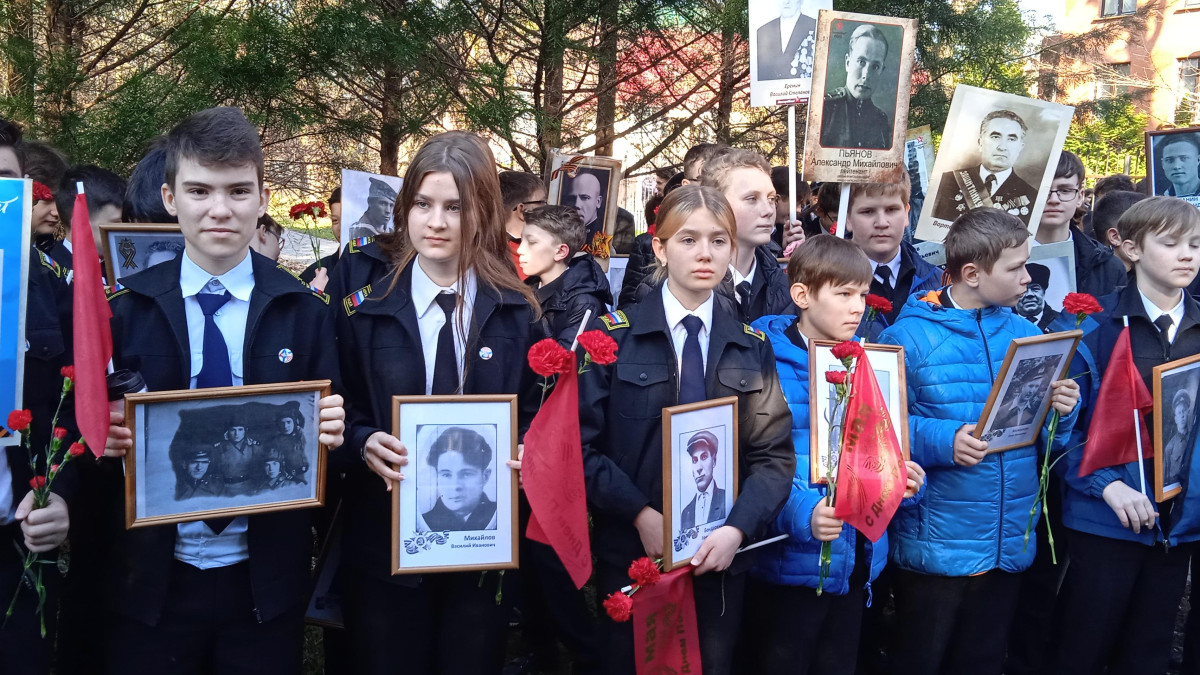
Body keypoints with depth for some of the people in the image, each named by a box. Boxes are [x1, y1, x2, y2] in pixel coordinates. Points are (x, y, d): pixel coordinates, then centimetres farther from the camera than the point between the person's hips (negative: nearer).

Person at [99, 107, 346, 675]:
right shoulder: (122, 308, -2)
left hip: (265, 581, 0)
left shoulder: (306, 312, -3)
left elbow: (327, 430, 1)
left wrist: (331, 431, -20)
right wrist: (102, 435, -19)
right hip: (149, 581, 0)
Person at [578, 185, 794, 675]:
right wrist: (641, 514, -17)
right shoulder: (613, 335, -3)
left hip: (721, 555, 2)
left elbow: (775, 454, -2)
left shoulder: (752, 347, 4)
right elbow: (582, 444, -8)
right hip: (632, 550, -2)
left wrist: (738, 528, -16)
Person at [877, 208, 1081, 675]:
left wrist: (1061, 412, -10)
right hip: (934, 545, -5)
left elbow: (1047, 441, 11)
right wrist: (941, 441, -29)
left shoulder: (1026, 335, 8)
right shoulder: (909, 337, -10)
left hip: (1010, 545, 5)